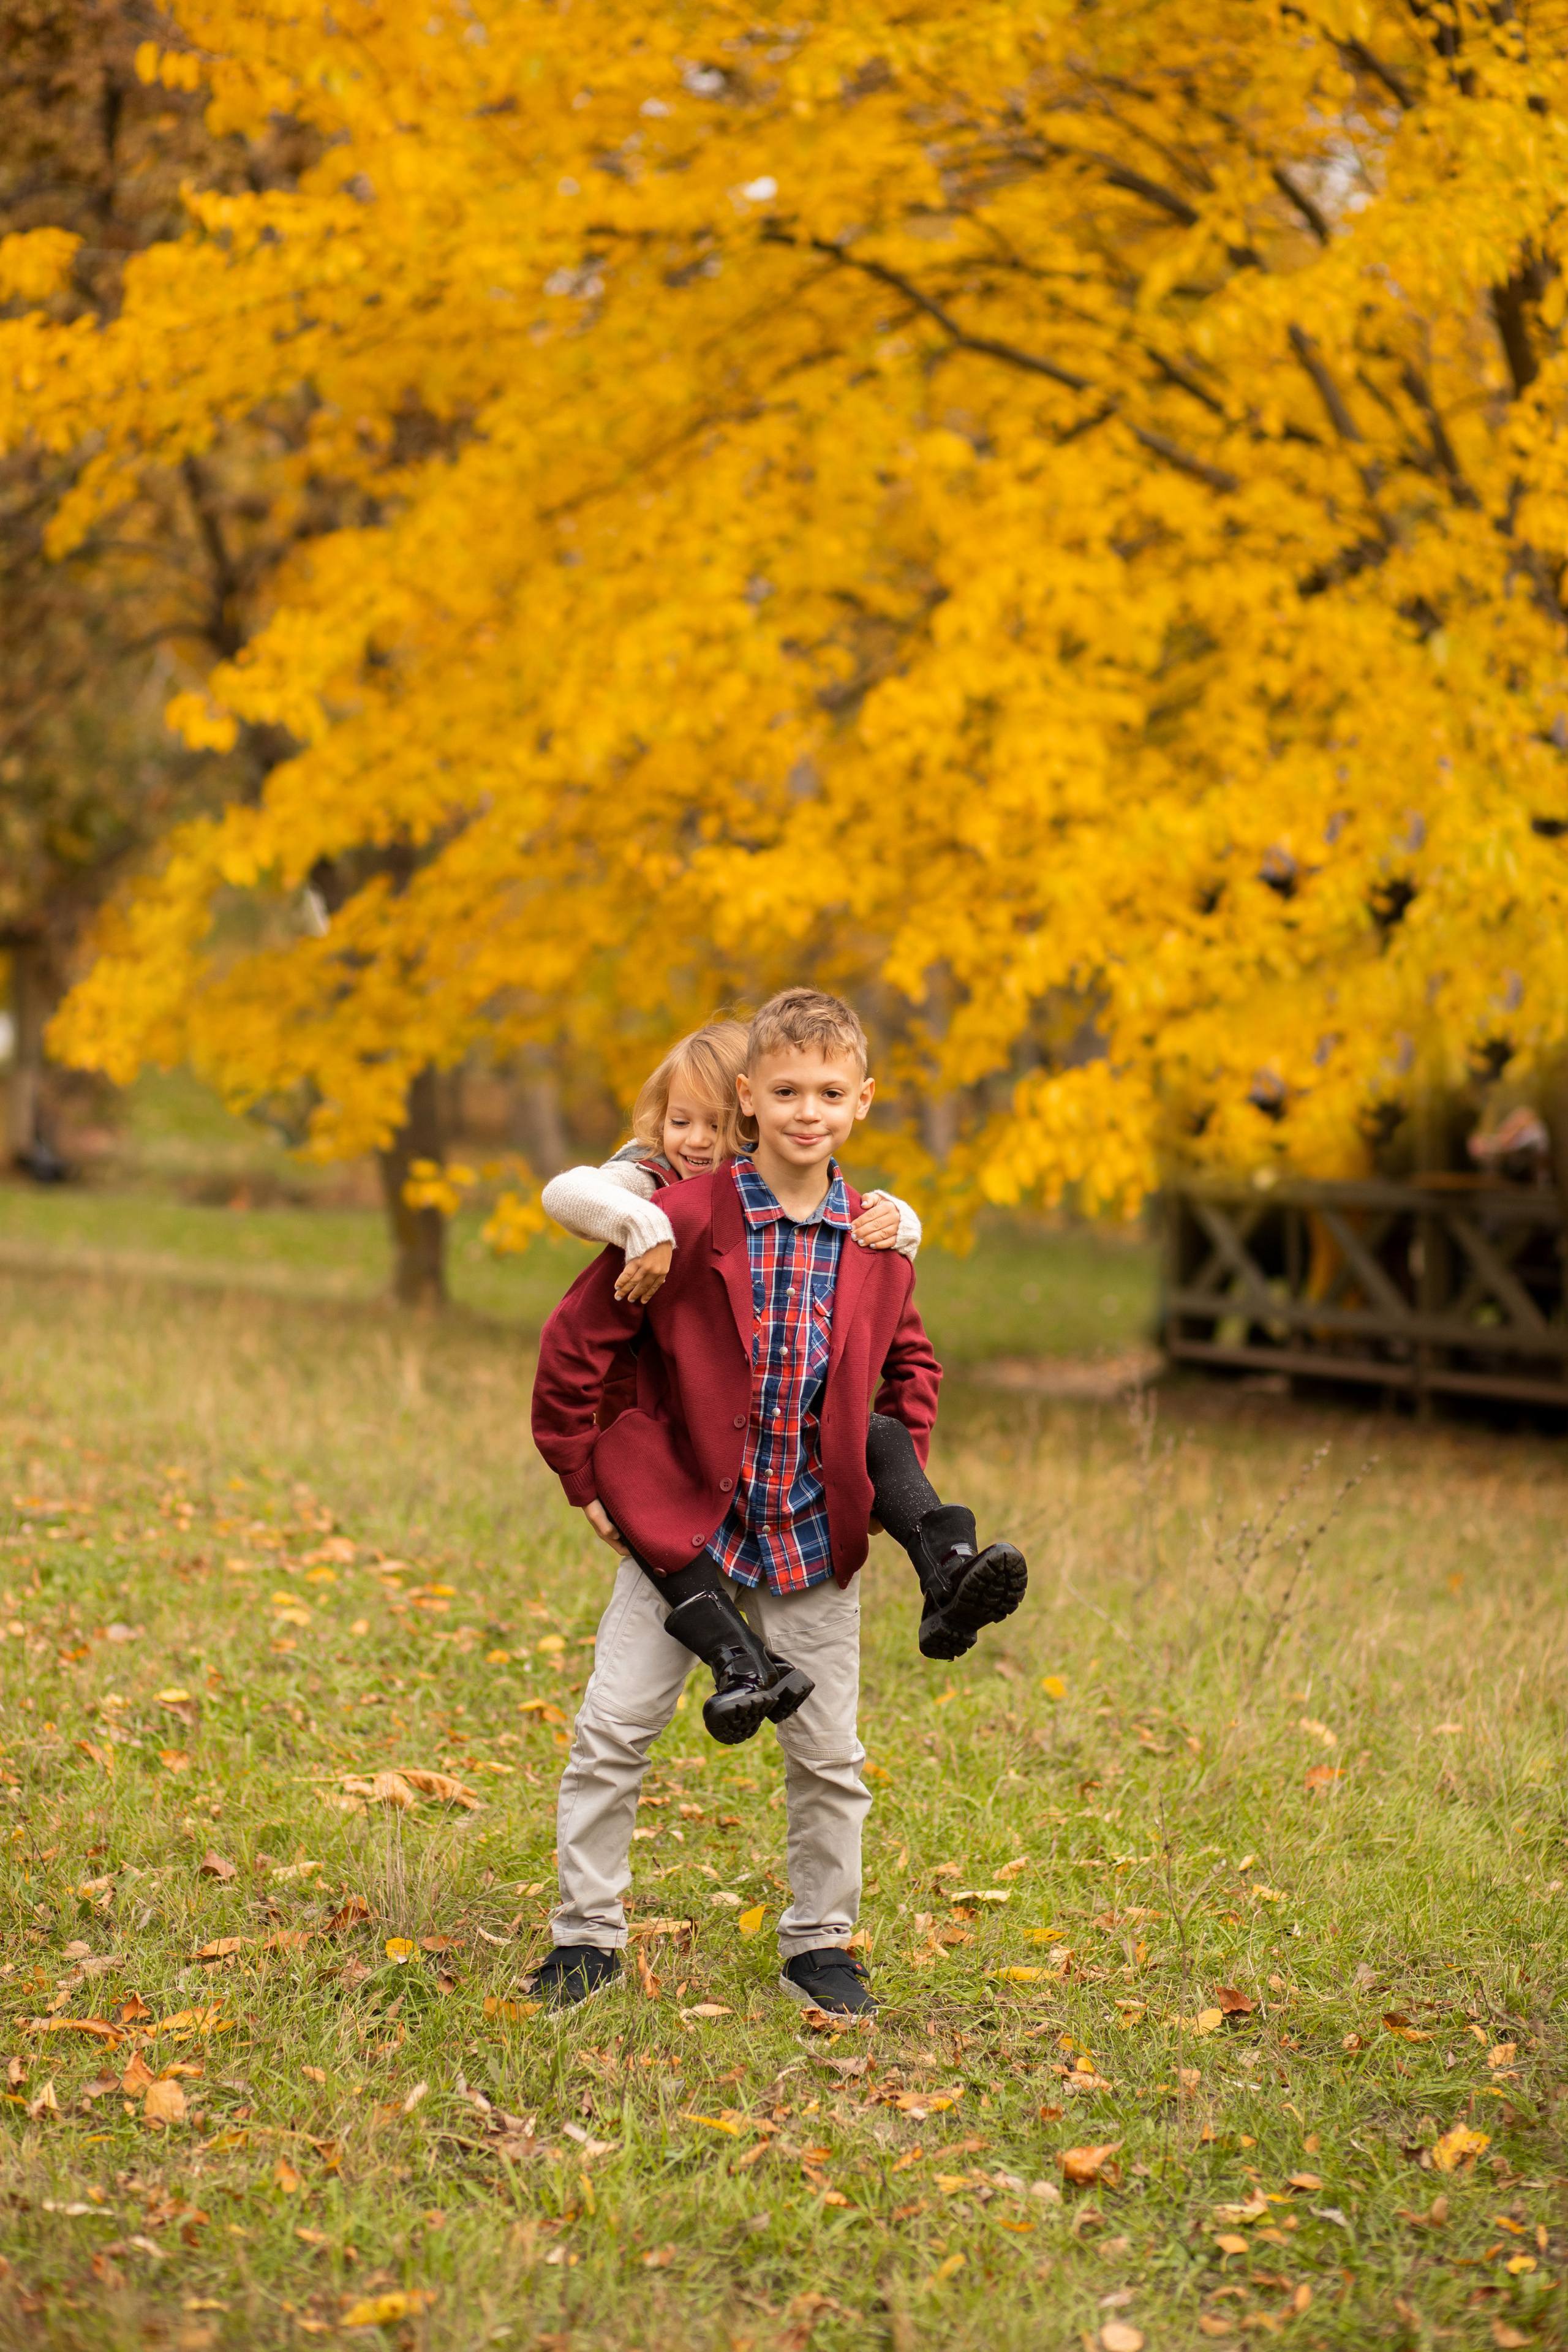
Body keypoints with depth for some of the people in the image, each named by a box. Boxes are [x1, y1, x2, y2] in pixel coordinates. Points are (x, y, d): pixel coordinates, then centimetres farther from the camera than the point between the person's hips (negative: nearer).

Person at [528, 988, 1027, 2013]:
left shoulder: (879, 1245, -1)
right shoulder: (685, 1220, -12)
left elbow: (909, 1366, 18)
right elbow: (575, 1343, -5)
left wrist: (900, 1486, 9)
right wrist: (586, 1477, -2)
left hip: (814, 1537, 2)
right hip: (681, 1524, -2)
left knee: (829, 1755, 8)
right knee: (612, 1730, -1)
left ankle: (820, 1946, 24)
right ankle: (588, 1938, 14)